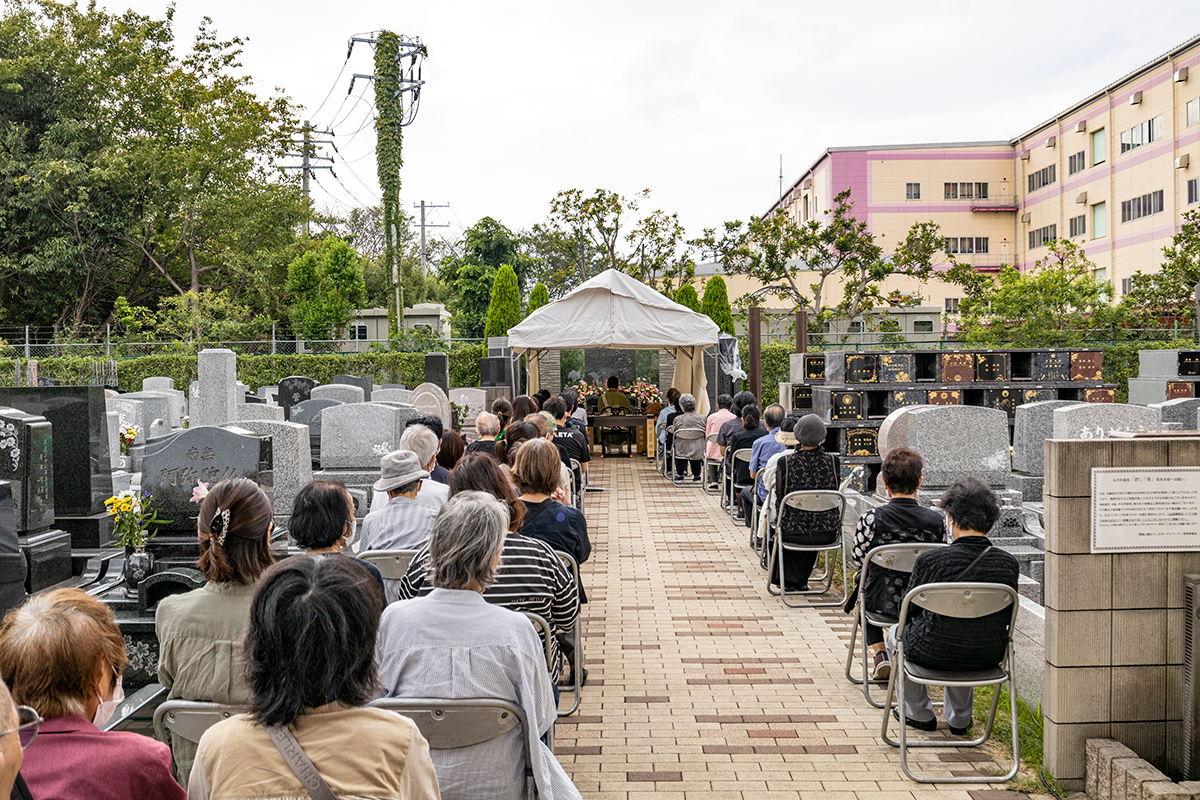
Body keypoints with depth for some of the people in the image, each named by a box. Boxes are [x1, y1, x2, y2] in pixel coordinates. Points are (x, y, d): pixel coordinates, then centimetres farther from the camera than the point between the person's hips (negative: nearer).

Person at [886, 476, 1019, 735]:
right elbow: (1006, 617, 4)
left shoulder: (930, 561, -21)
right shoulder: (1008, 563, -11)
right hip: (989, 657, 4)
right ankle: (959, 718, 44)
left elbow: (907, 611, -6)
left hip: (934, 655, -4)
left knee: (895, 633, 30)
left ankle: (920, 714, 41)